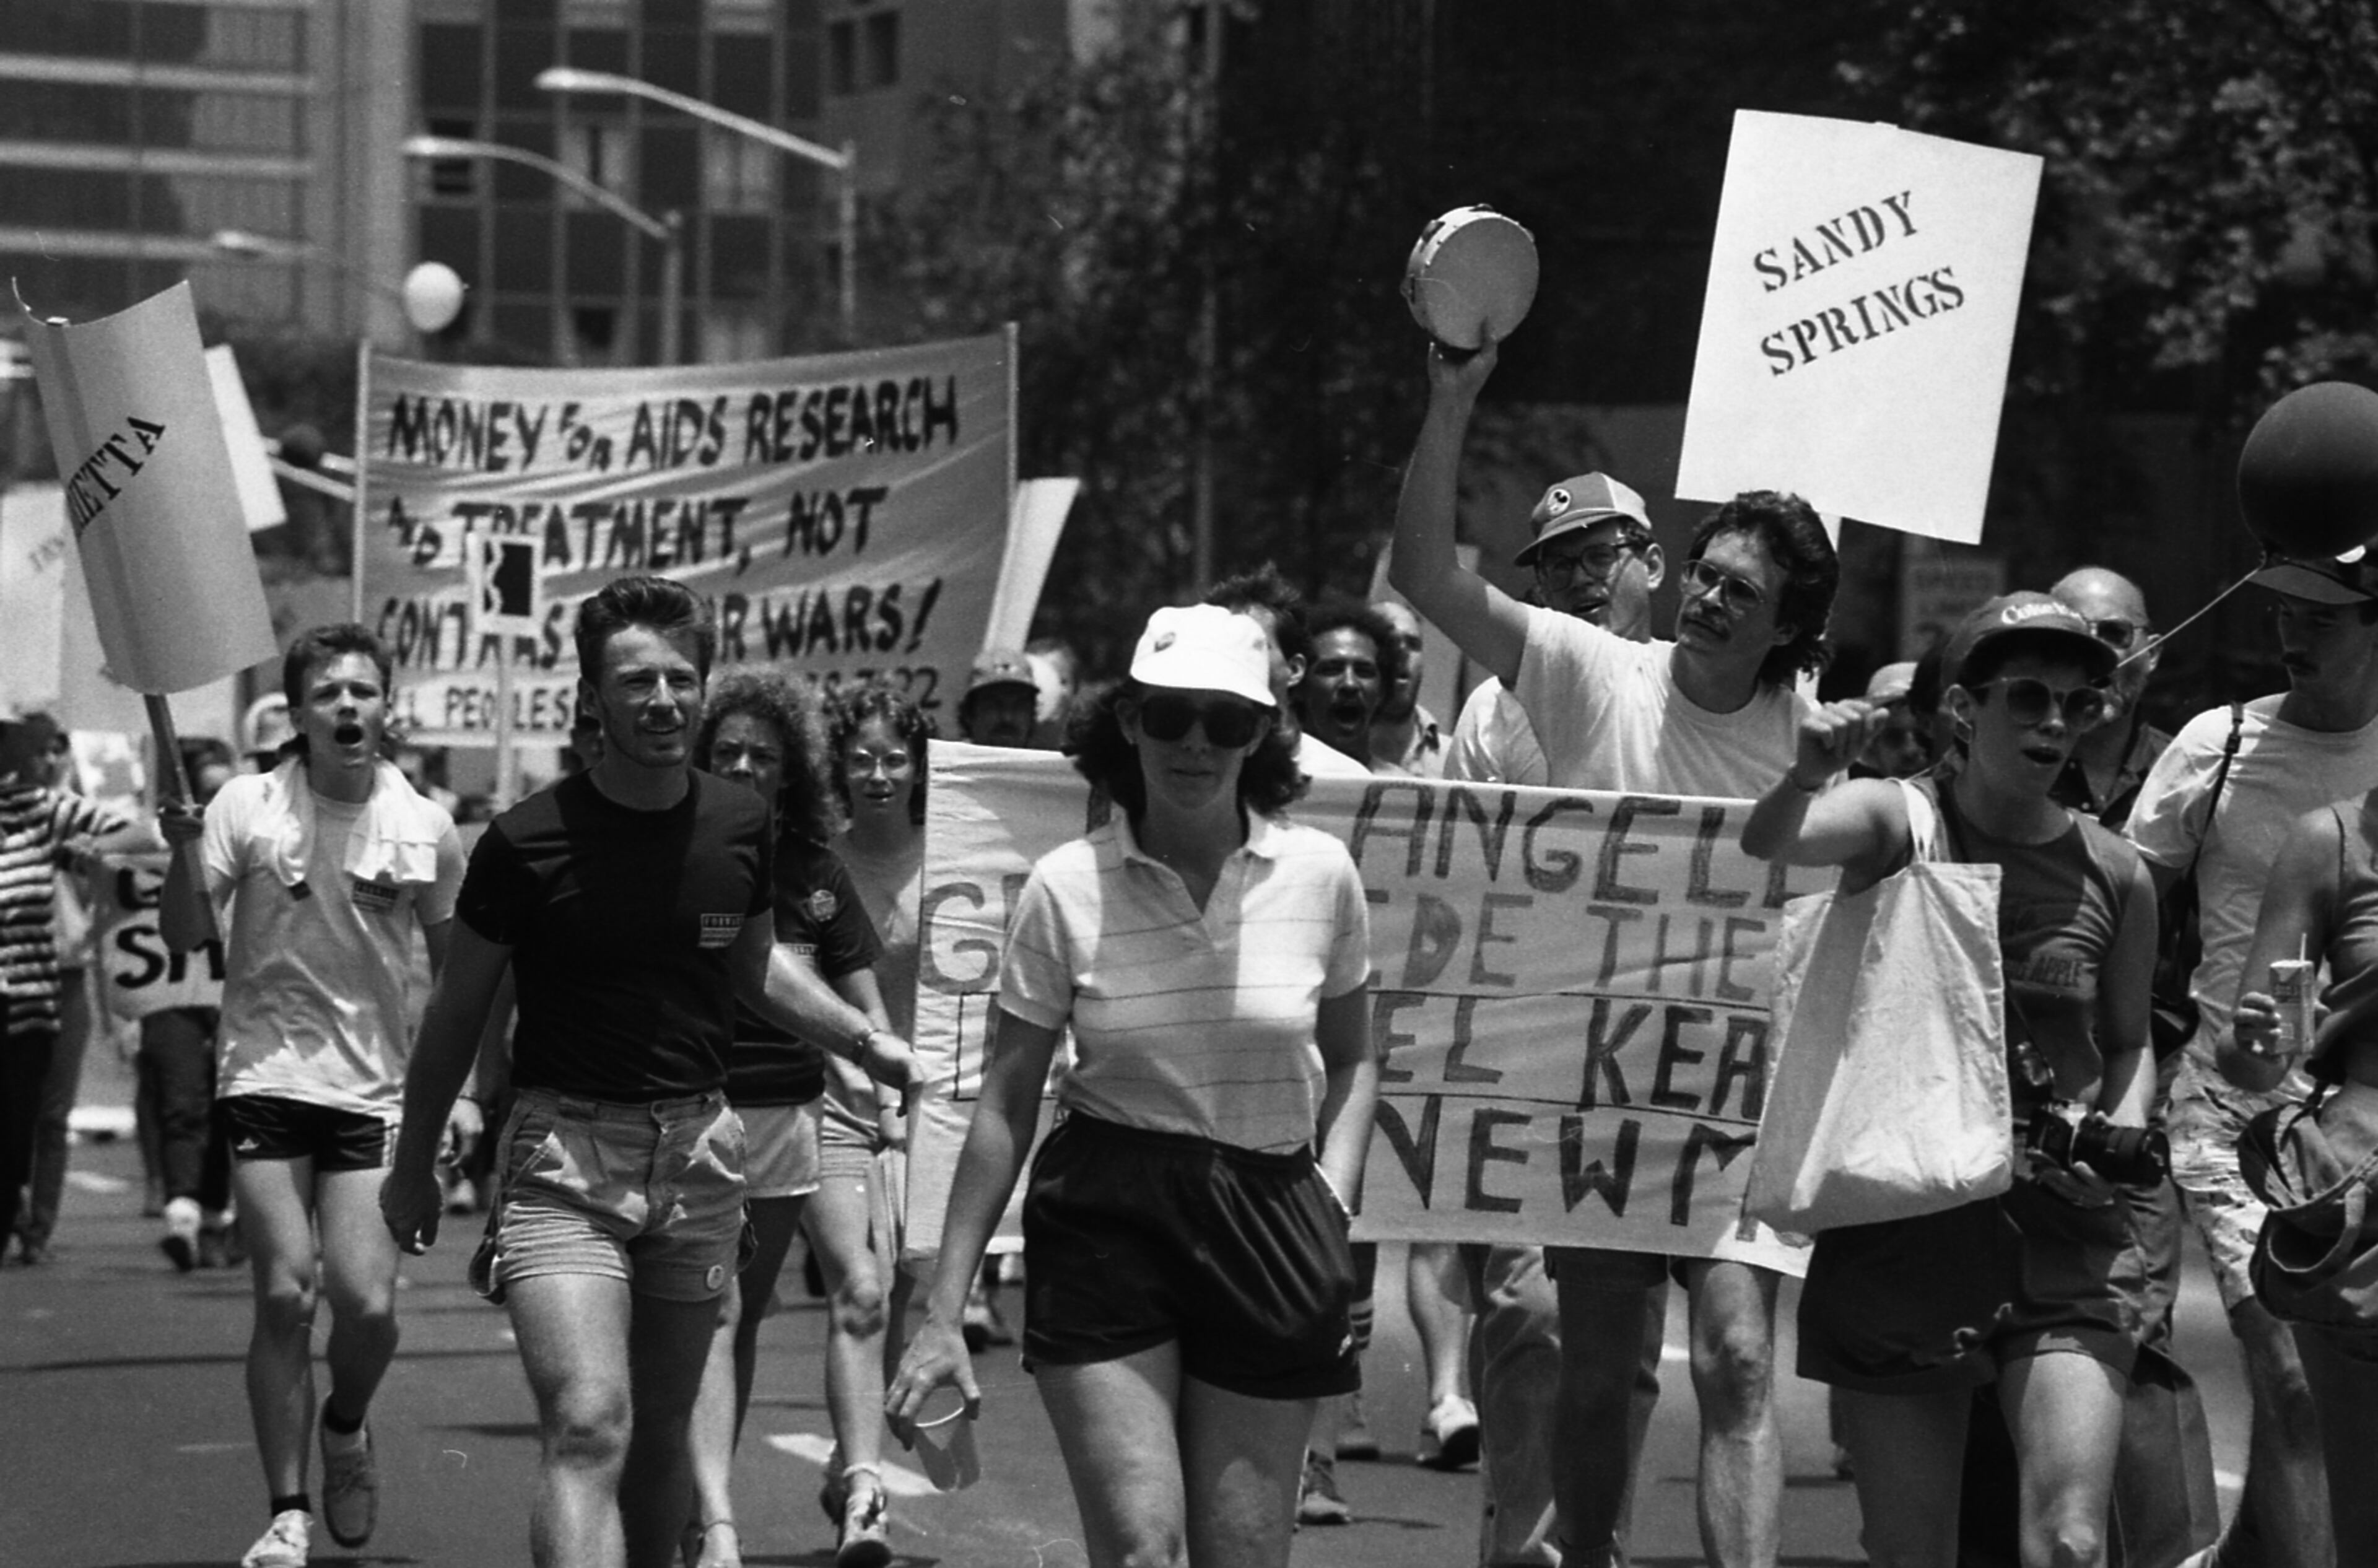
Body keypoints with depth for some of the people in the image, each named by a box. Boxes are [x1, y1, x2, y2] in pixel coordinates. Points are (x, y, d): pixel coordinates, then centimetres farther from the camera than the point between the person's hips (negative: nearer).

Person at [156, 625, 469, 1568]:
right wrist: (183, 850, -23)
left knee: (369, 1305, -10)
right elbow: (185, 938, -5)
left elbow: (457, 966, 13)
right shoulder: (248, 808, -4)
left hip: (373, 1089, 1)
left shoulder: (424, 829, 2)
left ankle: (345, 1428, 24)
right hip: (266, 1076, -1)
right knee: (285, 1295, -10)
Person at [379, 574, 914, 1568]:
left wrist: (866, 1043, 12)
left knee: (659, 1436, 12)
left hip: (697, 1150, 5)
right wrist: (413, 1166, 10)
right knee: (587, 1427, -20)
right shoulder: (529, 843, -10)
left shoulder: (741, 828, 2)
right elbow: (458, 1010, 3)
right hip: (565, 1152, -4)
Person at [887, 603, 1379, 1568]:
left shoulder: (1318, 874, 1)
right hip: (1103, 1226, -2)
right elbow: (1005, 1104, 2)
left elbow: (1350, 1061, 17)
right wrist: (942, 1314, -1)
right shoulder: (1067, 888, -4)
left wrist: (1334, 1204, -1)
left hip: (1270, 1228, 2)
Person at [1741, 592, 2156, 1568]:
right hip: (1897, 1222, -1)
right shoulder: (1899, 823, -2)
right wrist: (1809, 776, -43)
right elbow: (1766, 845, -22)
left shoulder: (2114, 875, 4)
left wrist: (2122, 1138, 0)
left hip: (2060, 1232, 1)